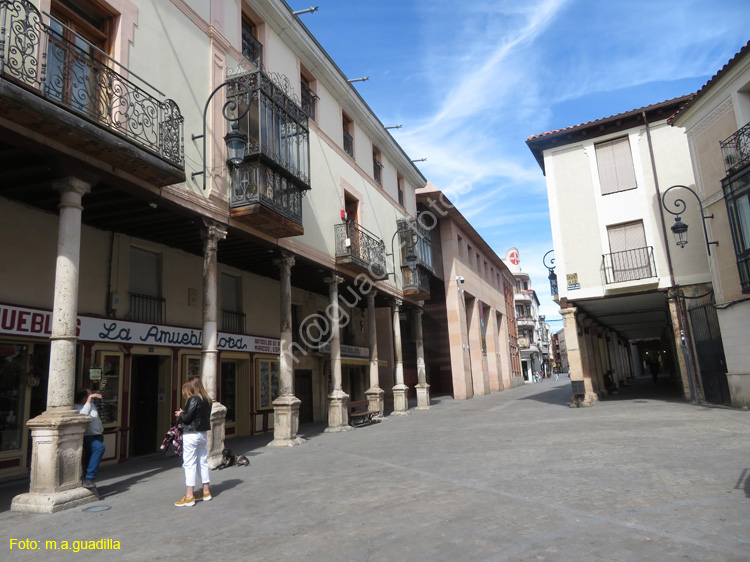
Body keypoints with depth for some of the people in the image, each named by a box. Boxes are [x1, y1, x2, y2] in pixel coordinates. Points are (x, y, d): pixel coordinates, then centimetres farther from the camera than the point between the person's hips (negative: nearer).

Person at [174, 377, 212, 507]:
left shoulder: (193, 399, -15)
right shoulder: (207, 400, 9)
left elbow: (186, 418, -19)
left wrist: (180, 414, 3)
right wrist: (183, 414, 14)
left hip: (191, 435, -8)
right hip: (203, 434, 8)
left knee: (189, 464, -3)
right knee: (203, 462, 14)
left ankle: (189, 496, 0)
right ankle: (206, 492, 22)